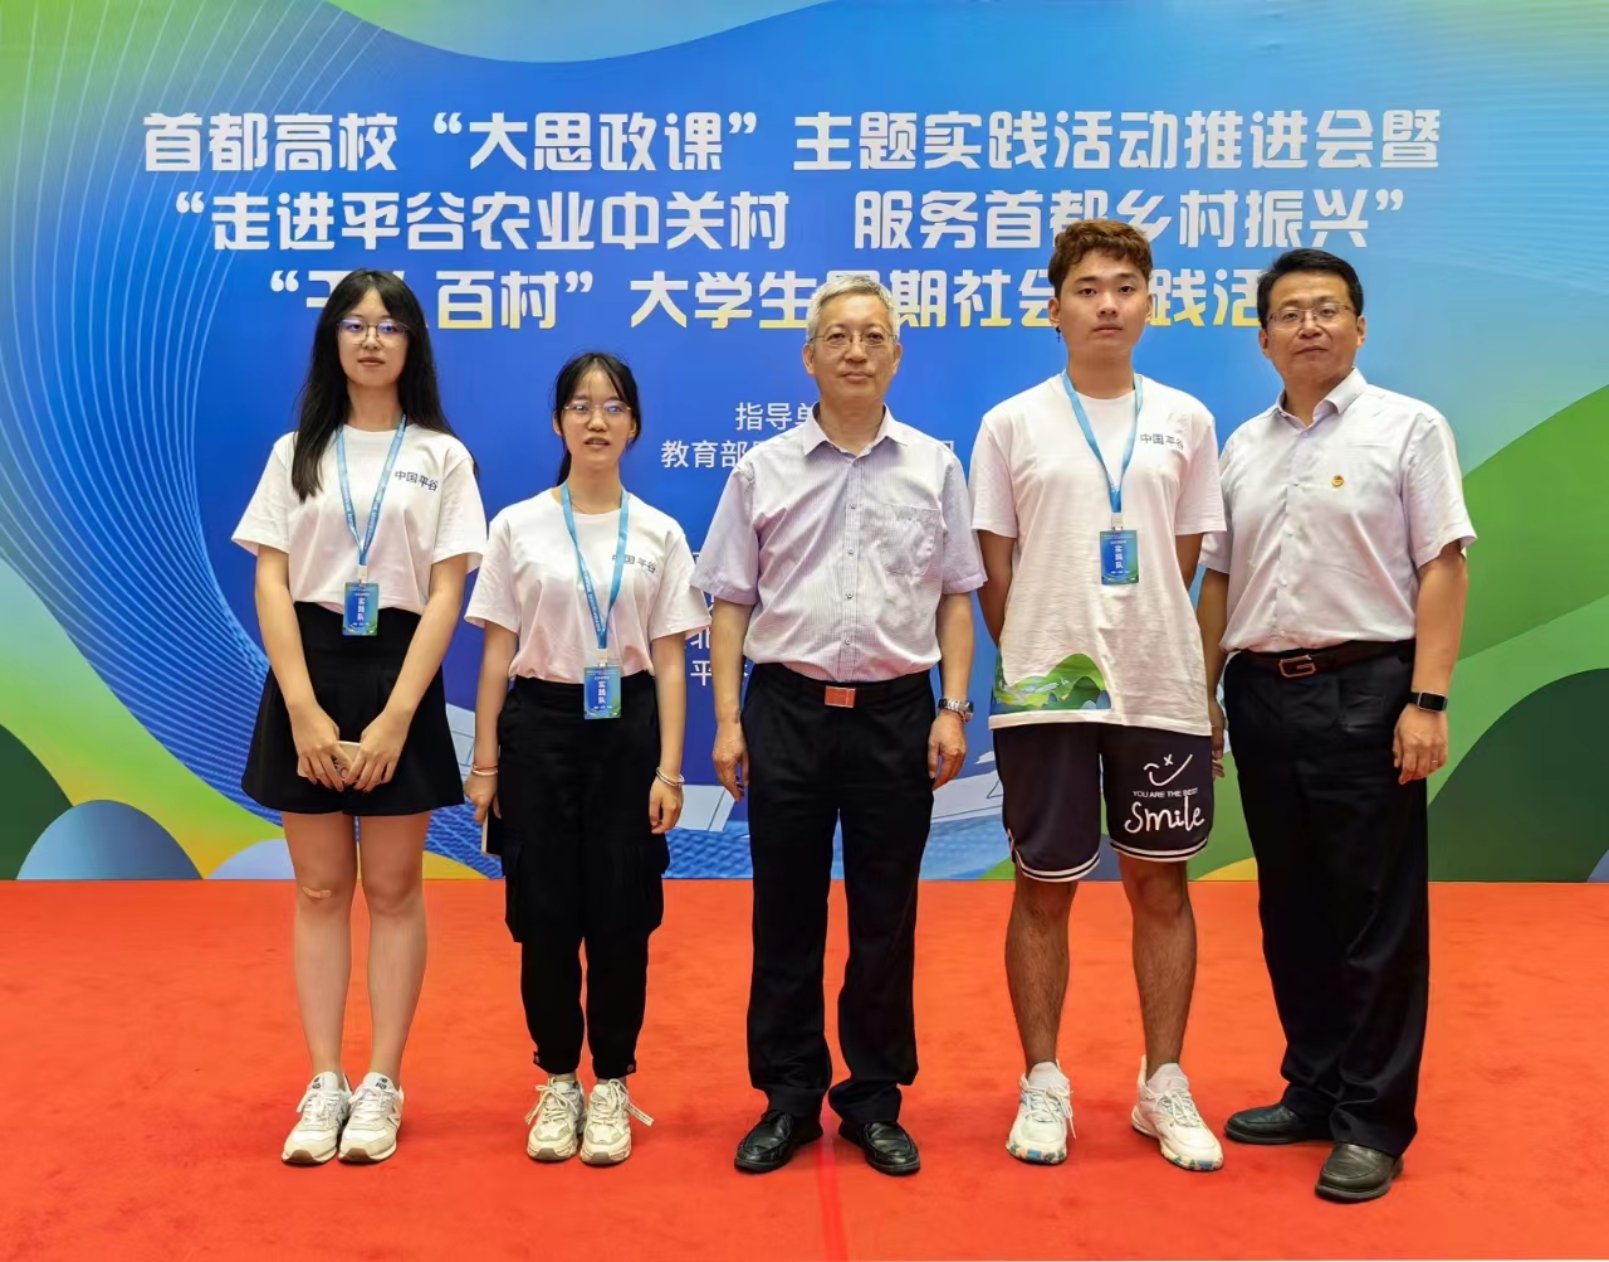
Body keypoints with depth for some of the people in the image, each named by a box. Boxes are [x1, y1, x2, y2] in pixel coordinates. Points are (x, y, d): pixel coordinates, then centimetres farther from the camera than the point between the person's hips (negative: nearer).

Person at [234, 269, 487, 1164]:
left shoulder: (442, 456, 3)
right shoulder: (296, 453, 8)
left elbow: (446, 593, -4)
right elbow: (271, 585, 1)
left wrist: (395, 716, -14)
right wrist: (304, 708, -11)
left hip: (398, 674, -2)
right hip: (307, 676, 2)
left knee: (393, 888, 4)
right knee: (321, 888, 7)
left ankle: (382, 1086, 13)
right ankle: (325, 1084, 15)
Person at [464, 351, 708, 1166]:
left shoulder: (659, 535, 4)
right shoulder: (517, 526, 2)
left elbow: (668, 662, 2)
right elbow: (496, 654, 2)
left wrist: (668, 768, -5)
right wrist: (484, 762, -2)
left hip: (626, 729, 0)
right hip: (541, 726, 0)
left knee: (620, 916, 3)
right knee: (544, 915, 4)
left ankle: (611, 1087, 18)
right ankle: (558, 1082, 20)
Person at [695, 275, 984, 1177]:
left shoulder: (935, 467, 6)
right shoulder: (764, 470, 4)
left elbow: (955, 598, 6)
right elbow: (731, 602, 4)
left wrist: (954, 710, -2)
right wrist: (728, 720, -2)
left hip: (895, 711, 0)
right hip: (787, 707, 0)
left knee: (886, 920, 8)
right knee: (786, 916, 7)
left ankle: (876, 1100, 22)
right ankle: (788, 1099, 21)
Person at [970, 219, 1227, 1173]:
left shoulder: (1185, 420, 6)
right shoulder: (1012, 424, 1)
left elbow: (1185, 560, 10)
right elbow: (994, 568, 3)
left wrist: (1143, 648, 4)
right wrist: (1032, 663, 1)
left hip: (1161, 691, 2)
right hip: (1045, 692, -1)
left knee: (1161, 883, 9)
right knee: (1046, 889, 7)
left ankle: (1165, 1086, 23)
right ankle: (1044, 1085, 21)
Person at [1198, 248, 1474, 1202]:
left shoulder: (1407, 427, -1)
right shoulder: (1245, 445, 13)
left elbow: (1443, 567, -8)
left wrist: (1427, 700, -15)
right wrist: (1205, 692, 11)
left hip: (1365, 690, -5)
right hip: (1263, 693, 5)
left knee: (1377, 914, 1)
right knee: (1292, 908, 12)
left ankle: (1375, 1122, 11)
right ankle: (1314, 1091, 26)